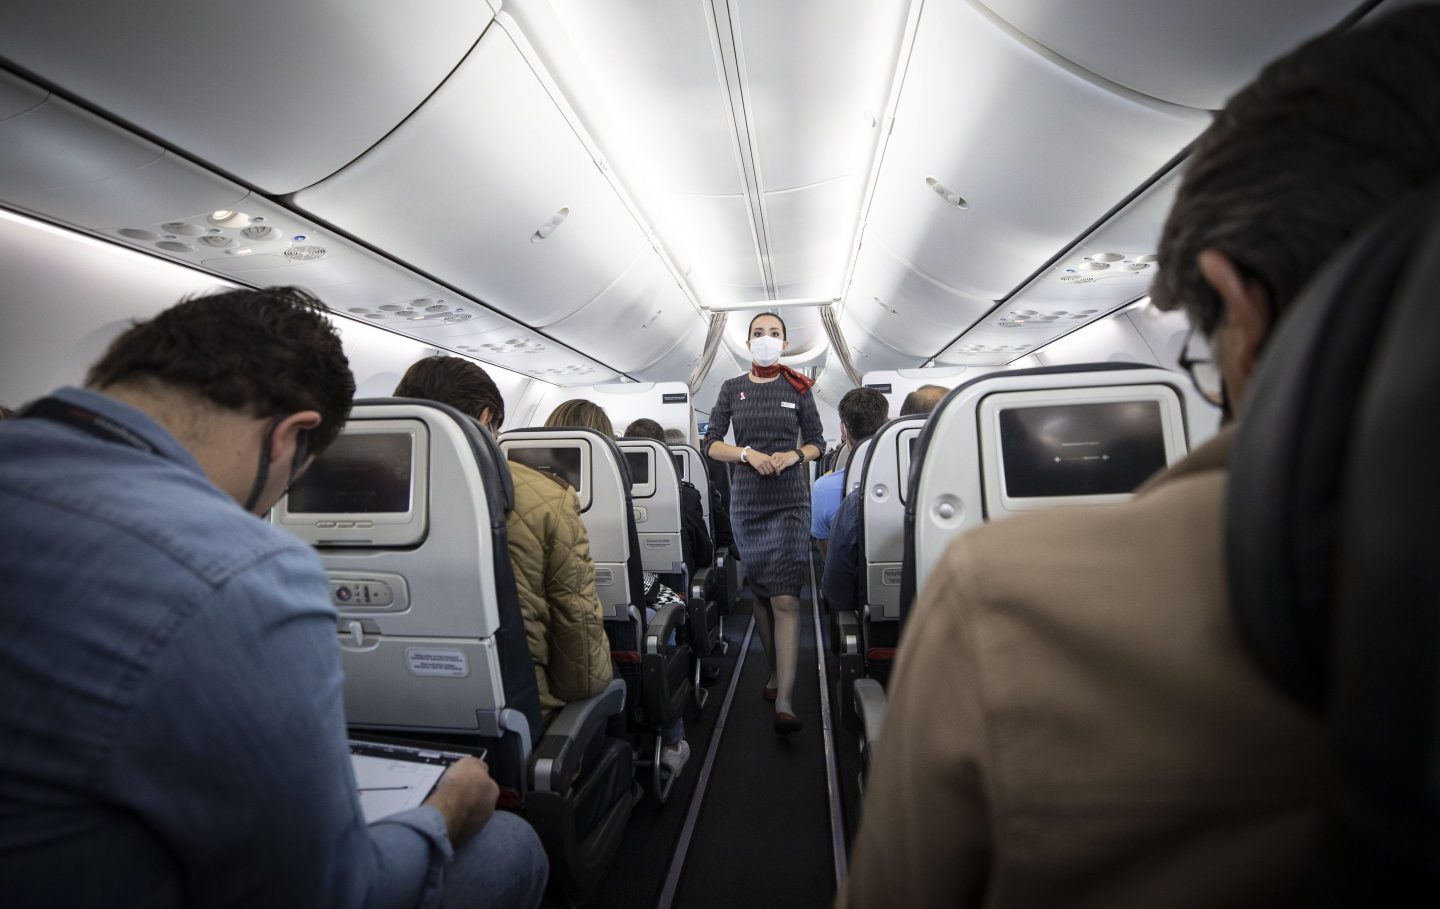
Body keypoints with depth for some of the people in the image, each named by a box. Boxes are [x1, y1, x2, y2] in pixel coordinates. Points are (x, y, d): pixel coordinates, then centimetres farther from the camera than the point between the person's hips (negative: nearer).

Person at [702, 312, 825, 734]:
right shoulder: (731, 389, 8)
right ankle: (776, 671, 32)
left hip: (790, 501, -2)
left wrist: (794, 455, -11)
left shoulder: (798, 389, 7)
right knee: (759, 591, 12)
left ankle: (784, 701, -12)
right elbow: (711, 443, 6)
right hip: (746, 501, 2)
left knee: (785, 598, -11)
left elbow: (817, 442, 10)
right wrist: (748, 454, -11)